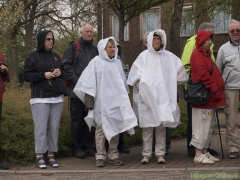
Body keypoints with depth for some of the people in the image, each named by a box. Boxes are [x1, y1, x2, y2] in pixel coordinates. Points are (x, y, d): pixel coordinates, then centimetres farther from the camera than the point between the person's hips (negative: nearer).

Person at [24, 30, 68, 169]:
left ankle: (51, 155, 13)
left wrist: (60, 73, -4)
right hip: (40, 98, -4)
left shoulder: (56, 56, 14)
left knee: (54, 127, 5)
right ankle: (40, 156, 4)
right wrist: (44, 75, -16)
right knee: (41, 127, -5)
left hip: (57, 97, 5)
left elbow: (65, 74, 19)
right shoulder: (32, 57, 0)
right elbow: (27, 75, -5)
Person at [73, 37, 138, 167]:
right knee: (101, 128, 0)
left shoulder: (118, 63, 12)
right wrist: (89, 101, -10)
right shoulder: (96, 62, -3)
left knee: (116, 128, 7)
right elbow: (88, 82, -6)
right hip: (102, 102, -5)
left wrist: (125, 97, 20)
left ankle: (113, 154, 16)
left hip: (117, 101, 5)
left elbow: (123, 81, 20)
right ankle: (100, 156, 7)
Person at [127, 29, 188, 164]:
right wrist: (142, 86, -6)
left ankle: (160, 154, 7)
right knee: (147, 126, -1)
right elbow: (135, 75, 0)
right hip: (147, 97, -1)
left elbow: (180, 73, 11)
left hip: (163, 97, 2)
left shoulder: (168, 56, 9)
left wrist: (171, 85, 9)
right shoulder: (144, 56, 4)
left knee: (161, 126, 2)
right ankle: (147, 154, 5)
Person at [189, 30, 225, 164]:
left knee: (209, 126, 12)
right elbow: (204, 75, -20)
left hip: (210, 98, 10)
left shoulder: (206, 54, 20)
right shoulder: (198, 55, -12)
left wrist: (218, 90, 13)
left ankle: (205, 152, 19)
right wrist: (215, 89, -17)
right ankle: (198, 155, -1)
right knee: (202, 126, -6)